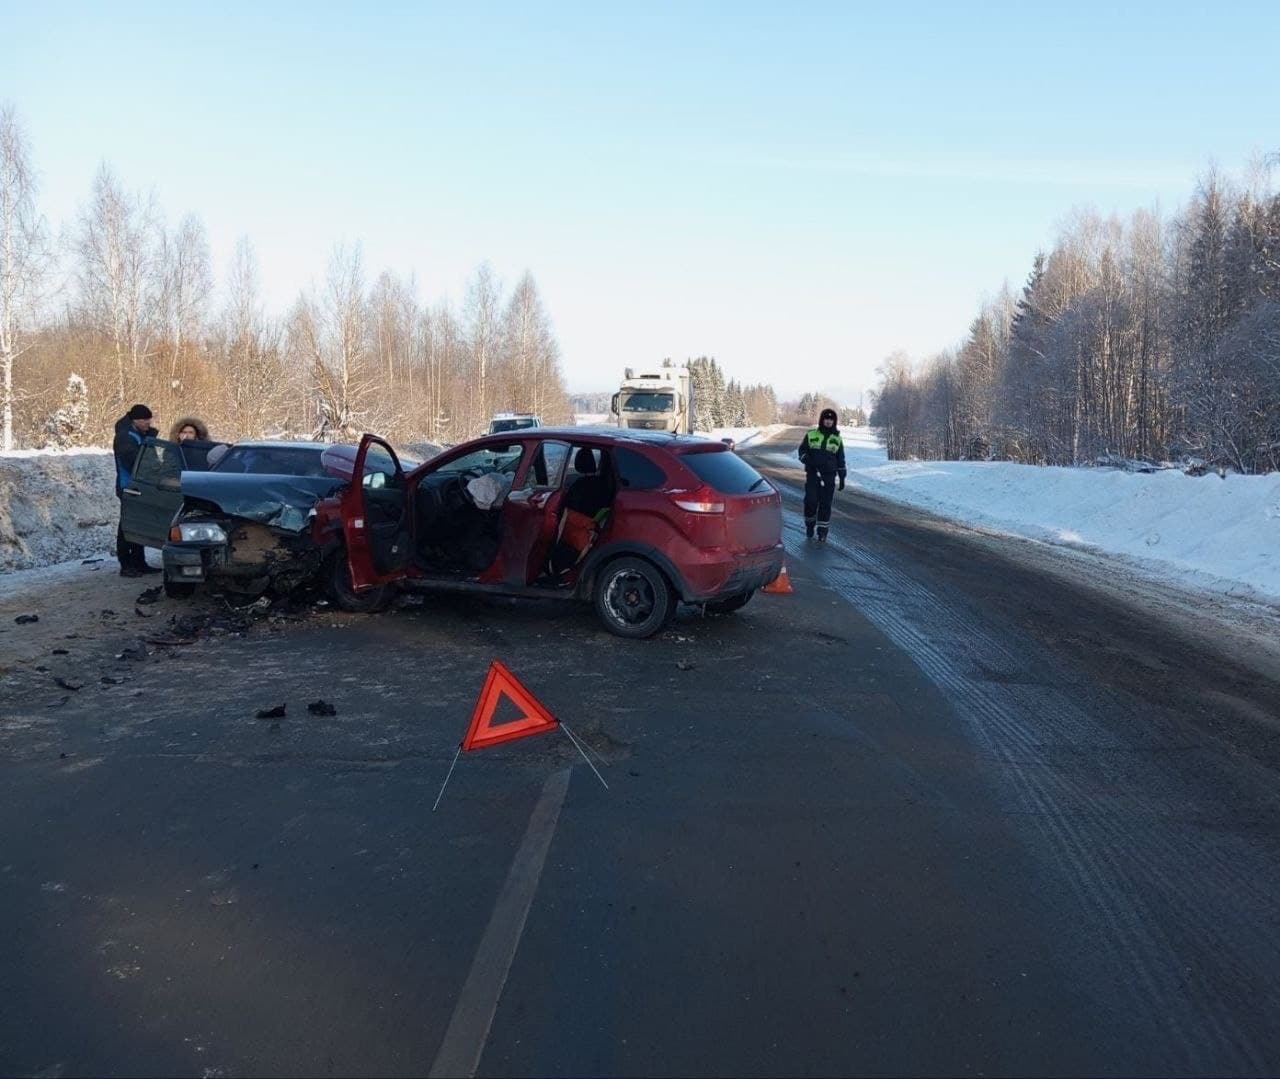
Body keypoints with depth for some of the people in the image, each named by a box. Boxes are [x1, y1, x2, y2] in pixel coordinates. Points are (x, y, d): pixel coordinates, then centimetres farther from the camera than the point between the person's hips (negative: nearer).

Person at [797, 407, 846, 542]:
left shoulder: (837, 438, 9)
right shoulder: (811, 435, 5)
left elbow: (841, 460, 13)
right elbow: (802, 450, 10)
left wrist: (842, 478, 9)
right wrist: (808, 460, -11)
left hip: (829, 476, 1)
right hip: (812, 474, -1)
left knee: (825, 504, -2)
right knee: (811, 500, -9)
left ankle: (822, 531, 4)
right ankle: (810, 524, 14)